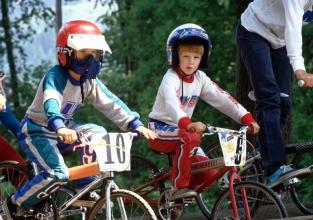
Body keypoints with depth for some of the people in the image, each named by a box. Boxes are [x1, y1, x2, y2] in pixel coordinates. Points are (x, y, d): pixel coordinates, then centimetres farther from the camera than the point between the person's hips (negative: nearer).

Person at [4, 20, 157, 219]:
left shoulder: (90, 81, -4)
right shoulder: (55, 77, -26)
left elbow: (110, 103, -10)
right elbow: (51, 104, -44)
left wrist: (135, 124, -23)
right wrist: (60, 128, -64)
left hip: (64, 128, 7)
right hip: (36, 131, -7)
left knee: (97, 133, -14)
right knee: (58, 175, -26)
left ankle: (86, 187, -1)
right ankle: (16, 204, -6)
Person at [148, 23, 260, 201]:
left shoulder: (200, 78, 1)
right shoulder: (171, 79, -20)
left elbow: (222, 98, -4)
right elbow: (171, 102, -39)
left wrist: (247, 119, -14)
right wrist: (187, 124, -58)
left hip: (181, 129, 7)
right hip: (160, 131, -7)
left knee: (209, 173, -8)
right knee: (190, 138, -37)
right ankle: (178, 188, -27)